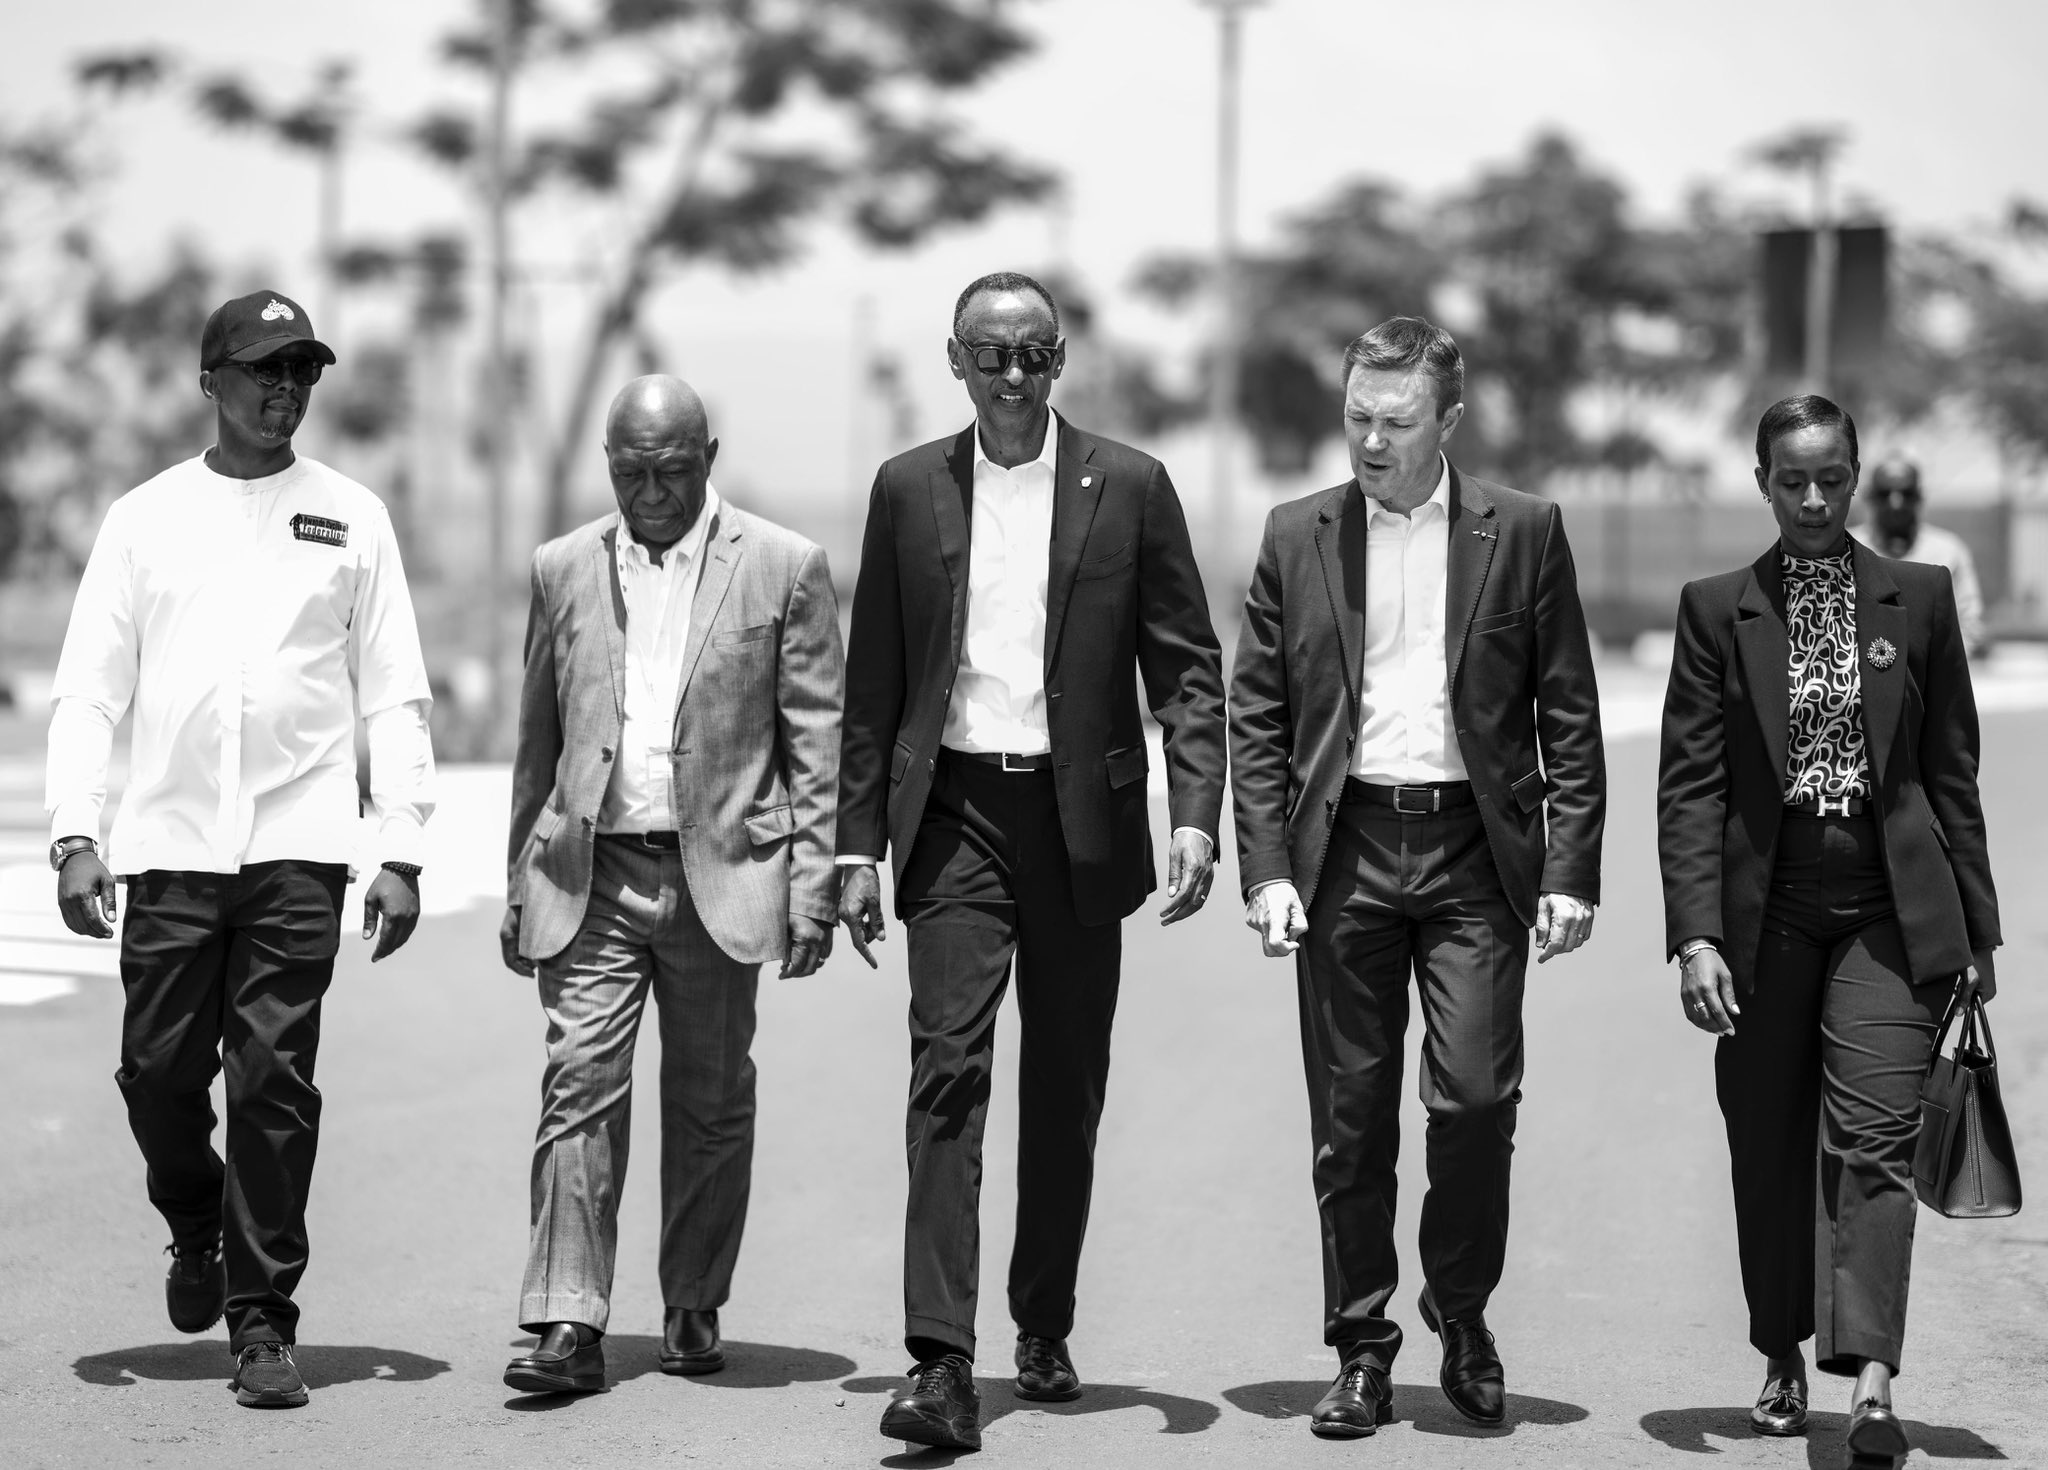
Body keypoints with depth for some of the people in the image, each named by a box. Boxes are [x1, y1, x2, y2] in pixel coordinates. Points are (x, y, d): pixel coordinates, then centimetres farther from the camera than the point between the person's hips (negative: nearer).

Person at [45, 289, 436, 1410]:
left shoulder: (351, 518, 9)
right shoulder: (144, 518, 10)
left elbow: (395, 696, 8)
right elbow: (88, 688, 8)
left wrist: (403, 850, 0)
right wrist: (75, 834, -4)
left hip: (299, 845, -1)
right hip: (169, 843, 1)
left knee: (275, 1084, -5)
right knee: (158, 1073, 1)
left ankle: (262, 1320, 3)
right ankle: (195, 1225, 31)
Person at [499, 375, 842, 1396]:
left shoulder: (782, 567, 1)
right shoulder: (563, 570, 10)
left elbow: (818, 736, 1)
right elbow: (538, 738, 15)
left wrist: (814, 886, -4)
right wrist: (520, 885, 13)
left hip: (721, 876, -1)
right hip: (590, 874, 1)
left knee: (711, 1102, 7)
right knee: (579, 1083, -8)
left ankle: (695, 1311, 20)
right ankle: (568, 1324, -9)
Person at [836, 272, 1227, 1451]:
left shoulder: (1129, 488, 2)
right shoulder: (909, 490, 5)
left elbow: (1188, 665, 2)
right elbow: (874, 685, 9)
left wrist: (1196, 816, -10)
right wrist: (860, 846, 5)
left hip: (1081, 820, 0)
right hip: (955, 816, 0)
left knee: (1067, 1088, 9)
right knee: (949, 1072, -11)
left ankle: (1045, 1329, 27)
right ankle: (944, 1365, -17)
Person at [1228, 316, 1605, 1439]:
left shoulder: (1522, 533, 3)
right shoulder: (1297, 537, 7)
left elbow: (1568, 716, 4)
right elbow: (1255, 718, 8)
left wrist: (1571, 871, -3)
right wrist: (1265, 870, -2)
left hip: (1475, 851, -1)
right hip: (1344, 851, 2)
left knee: (1475, 1094, -10)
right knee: (1350, 1119, 4)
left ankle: (1462, 1314, 14)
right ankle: (1362, 1353, 14)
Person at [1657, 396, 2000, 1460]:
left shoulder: (1920, 598, 5)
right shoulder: (1716, 611, 3)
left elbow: (1953, 771, 8)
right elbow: (1689, 785, -1)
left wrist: (1976, 926, 7)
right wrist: (1694, 935, -10)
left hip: (1890, 911, -1)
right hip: (1765, 912, 1)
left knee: (1874, 1139, -12)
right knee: (1769, 1150, 8)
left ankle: (1869, 1382, -19)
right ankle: (1784, 1363, 22)